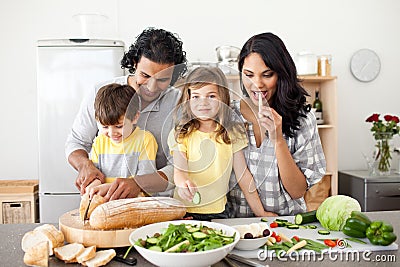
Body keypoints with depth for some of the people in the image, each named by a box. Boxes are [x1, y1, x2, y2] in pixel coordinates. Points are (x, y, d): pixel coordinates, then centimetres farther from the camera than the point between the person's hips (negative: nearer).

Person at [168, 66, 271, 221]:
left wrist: (261, 213, 4)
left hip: (217, 212, 1)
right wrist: (184, 184, -33)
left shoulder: (230, 133, 5)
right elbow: (179, 170, -9)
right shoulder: (181, 134, 1)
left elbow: (243, 175, 6)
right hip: (185, 211, -1)